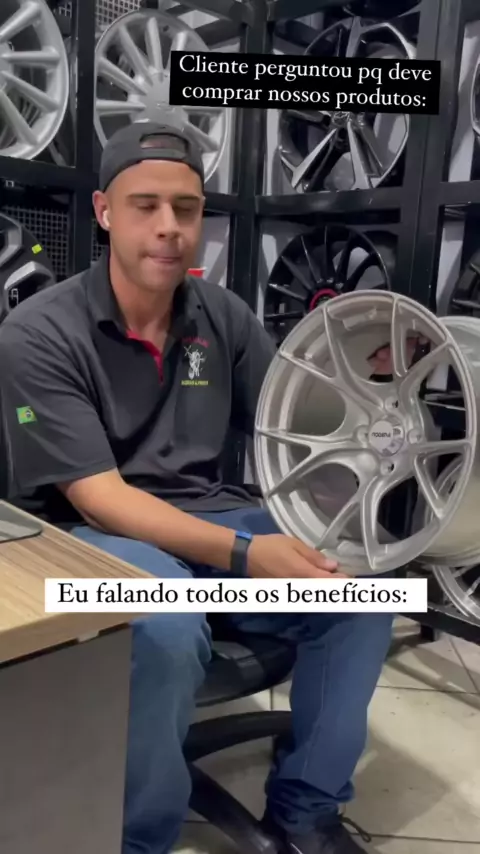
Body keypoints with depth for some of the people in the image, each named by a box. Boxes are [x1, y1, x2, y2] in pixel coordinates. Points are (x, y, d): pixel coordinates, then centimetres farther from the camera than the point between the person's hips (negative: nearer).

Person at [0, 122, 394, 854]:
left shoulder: (223, 315, 3)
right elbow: (98, 497, -19)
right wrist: (242, 554, -30)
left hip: (209, 517, 5)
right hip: (91, 534, -4)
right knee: (169, 629, -36)